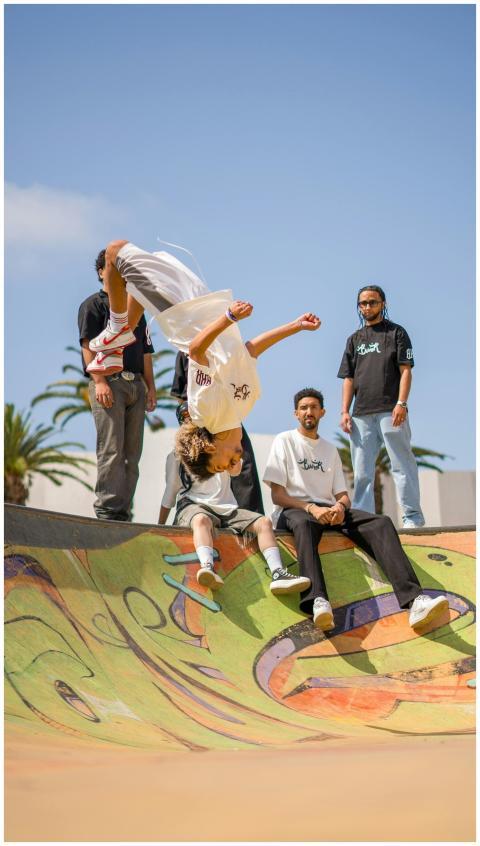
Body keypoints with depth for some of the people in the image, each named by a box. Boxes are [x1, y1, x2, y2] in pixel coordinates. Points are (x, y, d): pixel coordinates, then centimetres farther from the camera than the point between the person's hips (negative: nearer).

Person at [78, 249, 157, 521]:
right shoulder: (93, 304, 6)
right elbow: (88, 345, -5)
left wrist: (150, 387, 13)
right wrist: (99, 381, -17)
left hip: (136, 384, 6)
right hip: (108, 381, -6)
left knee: (132, 453, 3)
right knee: (111, 450, -13)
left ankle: (124, 511, 4)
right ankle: (107, 509, -14)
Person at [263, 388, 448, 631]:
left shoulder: (330, 450, 25)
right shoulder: (284, 441, 9)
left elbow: (342, 495, 16)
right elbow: (277, 495, -2)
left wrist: (340, 507, -10)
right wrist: (311, 508, -18)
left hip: (328, 509, 5)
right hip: (294, 510, -5)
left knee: (381, 523, -23)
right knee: (304, 524, -43)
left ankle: (413, 599, -43)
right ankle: (317, 601, -66)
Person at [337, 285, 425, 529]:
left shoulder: (396, 333, 8)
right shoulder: (354, 339, 21)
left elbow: (405, 370, -1)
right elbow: (348, 378, 17)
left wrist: (401, 403, -13)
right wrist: (345, 412, 6)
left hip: (391, 411, -5)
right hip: (361, 415, 5)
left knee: (402, 465, -7)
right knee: (361, 472, 3)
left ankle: (413, 518, -7)